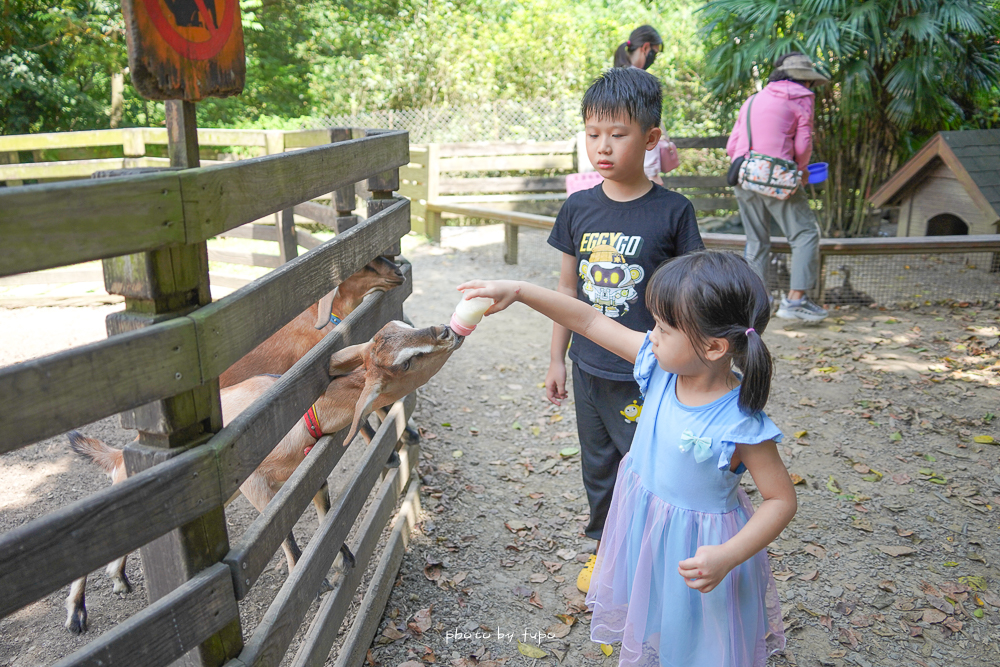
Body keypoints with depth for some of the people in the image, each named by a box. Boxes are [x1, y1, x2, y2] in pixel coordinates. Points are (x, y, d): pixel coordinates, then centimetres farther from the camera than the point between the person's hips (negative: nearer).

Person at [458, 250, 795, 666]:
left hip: (696, 550, -5)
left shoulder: (741, 426, -29)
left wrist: (727, 558, -30)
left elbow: (782, 500, -19)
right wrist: (518, 291, -15)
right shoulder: (660, 365, -15)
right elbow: (589, 321, -11)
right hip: (642, 525, 5)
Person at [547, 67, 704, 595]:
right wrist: (556, 358, 10)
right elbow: (568, 288, 7)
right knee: (598, 466, 19)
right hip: (589, 368, 4)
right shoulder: (578, 208, -1)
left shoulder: (672, 211, -10)